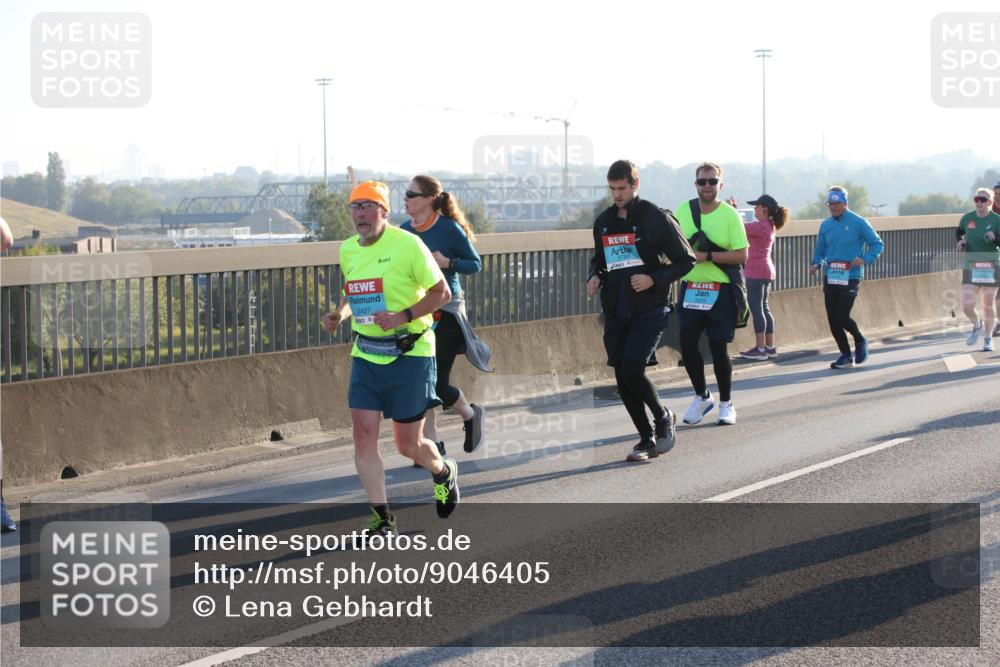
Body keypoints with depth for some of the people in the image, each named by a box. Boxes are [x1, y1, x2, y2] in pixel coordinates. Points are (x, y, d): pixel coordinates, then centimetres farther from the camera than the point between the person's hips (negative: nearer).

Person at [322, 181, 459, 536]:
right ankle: (383, 518, 0)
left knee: (408, 445, 3)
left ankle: (443, 473, 38)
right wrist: (339, 314, 2)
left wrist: (403, 316, -21)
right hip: (366, 355, 5)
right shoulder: (348, 250, 7)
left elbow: (442, 293, -9)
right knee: (363, 435, -8)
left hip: (409, 353, -5)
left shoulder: (407, 244, -12)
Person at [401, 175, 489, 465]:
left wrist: (447, 262, -21)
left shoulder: (449, 229, -12)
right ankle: (432, 444, 13)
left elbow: (475, 264, -5)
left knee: (438, 384, -6)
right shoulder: (405, 230, 3)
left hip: (446, 313, -5)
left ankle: (471, 414, 25)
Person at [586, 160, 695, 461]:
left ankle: (663, 417, 9)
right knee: (622, 379, 3)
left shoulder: (656, 218, -7)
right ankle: (647, 440, 16)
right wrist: (594, 277, 1)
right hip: (615, 313, 6)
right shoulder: (603, 222, 9)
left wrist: (655, 279, -16)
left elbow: (685, 260, -3)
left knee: (632, 371, -18)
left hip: (649, 311, -6)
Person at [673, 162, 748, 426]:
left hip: (721, 290, -3)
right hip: (690, 287, 4)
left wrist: (708, 256, -19)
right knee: (687, 344, -2)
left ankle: (726, 404, 16)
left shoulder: (729, 214, -7)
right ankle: (702, 397, 19)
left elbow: (741, 255, -11)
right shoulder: (683, 210, 5)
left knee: (718, 348, -1)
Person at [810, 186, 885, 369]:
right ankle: (846, 356, 15)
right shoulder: (825, 225, 10)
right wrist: (816, 264, -3)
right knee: (832, 319, 2)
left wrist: (864, 259, -18)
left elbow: (877, 244, -1)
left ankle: (860, 341, 18)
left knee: (842, 317, -11)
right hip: (830, 277, 5)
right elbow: (819, 250, 18)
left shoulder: (858, 223, -5)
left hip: (850, 277, -5)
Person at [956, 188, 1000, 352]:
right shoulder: (967, 218, 1)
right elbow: (959, 232, 22)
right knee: (967, 305, -8)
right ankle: (977, 326, 23)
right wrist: (960, 241, 3)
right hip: (971, 266, 1)